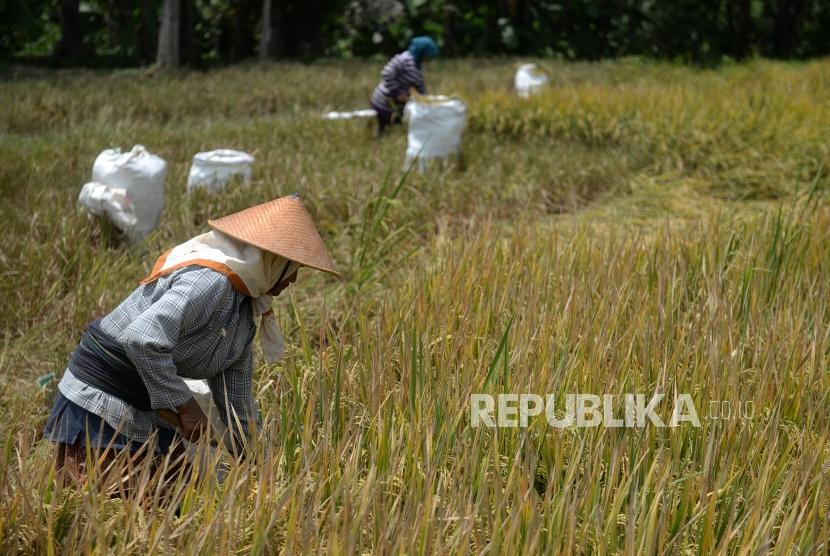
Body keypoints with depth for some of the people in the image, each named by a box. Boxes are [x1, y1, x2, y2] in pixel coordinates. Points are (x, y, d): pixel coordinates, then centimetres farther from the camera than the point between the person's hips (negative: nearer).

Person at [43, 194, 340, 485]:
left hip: (147, 410, 10)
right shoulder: (210, 281, -21)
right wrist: (185, 405, -24)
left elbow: (235, 395, 15)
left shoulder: (245, 302, 9)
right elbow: (143, 338, -32)